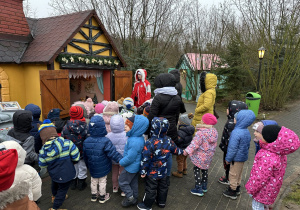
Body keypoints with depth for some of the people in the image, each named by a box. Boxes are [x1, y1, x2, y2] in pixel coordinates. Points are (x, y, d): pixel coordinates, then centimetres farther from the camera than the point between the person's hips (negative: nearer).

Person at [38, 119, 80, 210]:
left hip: (54, 174, 4)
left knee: (54, 185, 33)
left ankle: (55, 197, 62)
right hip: (67, 174, -3)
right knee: (62, 189, 19)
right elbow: (76, 158, -18)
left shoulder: (43, 151, -18)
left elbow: (42, 166, -3)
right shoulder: (67, 143, -25)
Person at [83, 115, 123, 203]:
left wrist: (88, 165, 19)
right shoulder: (105, 141, -27)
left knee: (93, 181, 23)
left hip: (92, 168, 4)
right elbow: (113, 153, -26)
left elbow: (85, 156, 3)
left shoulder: (86, 142, -10)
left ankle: (94, 195, 41)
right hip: (103, 168, -4)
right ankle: (102, 197, 33)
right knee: (102, 182, 15)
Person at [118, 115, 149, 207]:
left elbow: (130, 157, -30)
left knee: (122, 182, 12)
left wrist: (121, 162, -12)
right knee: (133, 182, 24)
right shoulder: (139, 137, -4)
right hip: (136, 166, 9)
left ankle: (130, 197, 26)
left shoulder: (134, 142, -36)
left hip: (131, 167, -9)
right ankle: (134, 198, 42)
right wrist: (123, 160, 16)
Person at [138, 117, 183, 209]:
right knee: (163, 186, 24)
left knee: (151, 189, 12)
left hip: (152, 172, -5)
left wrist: (143, 171, -12)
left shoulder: (150, 143, -29)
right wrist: (182, 151, 28)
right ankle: (162, 202, 44)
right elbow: (175, 150, 6)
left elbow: (146, 159, -24)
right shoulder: (168, 140, -11)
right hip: (163, 171, 6)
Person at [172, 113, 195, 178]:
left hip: (181, 149, -8)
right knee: (184, 159, 28)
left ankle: (179, 173, 28)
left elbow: (177, 141, -34)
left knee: (180, 160, 12)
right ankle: (185, 170, 44)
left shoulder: (181, 132, -32)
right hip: (187, 148, 8)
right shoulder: (189, 130, -5)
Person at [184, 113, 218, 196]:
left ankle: (198, 189, 9)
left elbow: (195, 144, -25)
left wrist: (187, 151, -19)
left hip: (200, 156, -8)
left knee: (197, 170, 5)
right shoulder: (214, 132, -2)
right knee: (205, 170, 23)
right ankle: (204, 186, 38)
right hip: (209, 155, 8)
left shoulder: (201, 132, -25)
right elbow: (214, 144, 9)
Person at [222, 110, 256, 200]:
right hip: (243, 157, 8)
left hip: (237, 158, -8)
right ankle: (237, 188, 41)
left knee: (233, 175, 9)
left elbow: (233, 148, -24)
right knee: (238, 174, 24)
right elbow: (248, 145, 11)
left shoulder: (236, 132, -29)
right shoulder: (247, 131, -2)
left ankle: (232, 191, 24)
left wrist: (228, 159, -13)